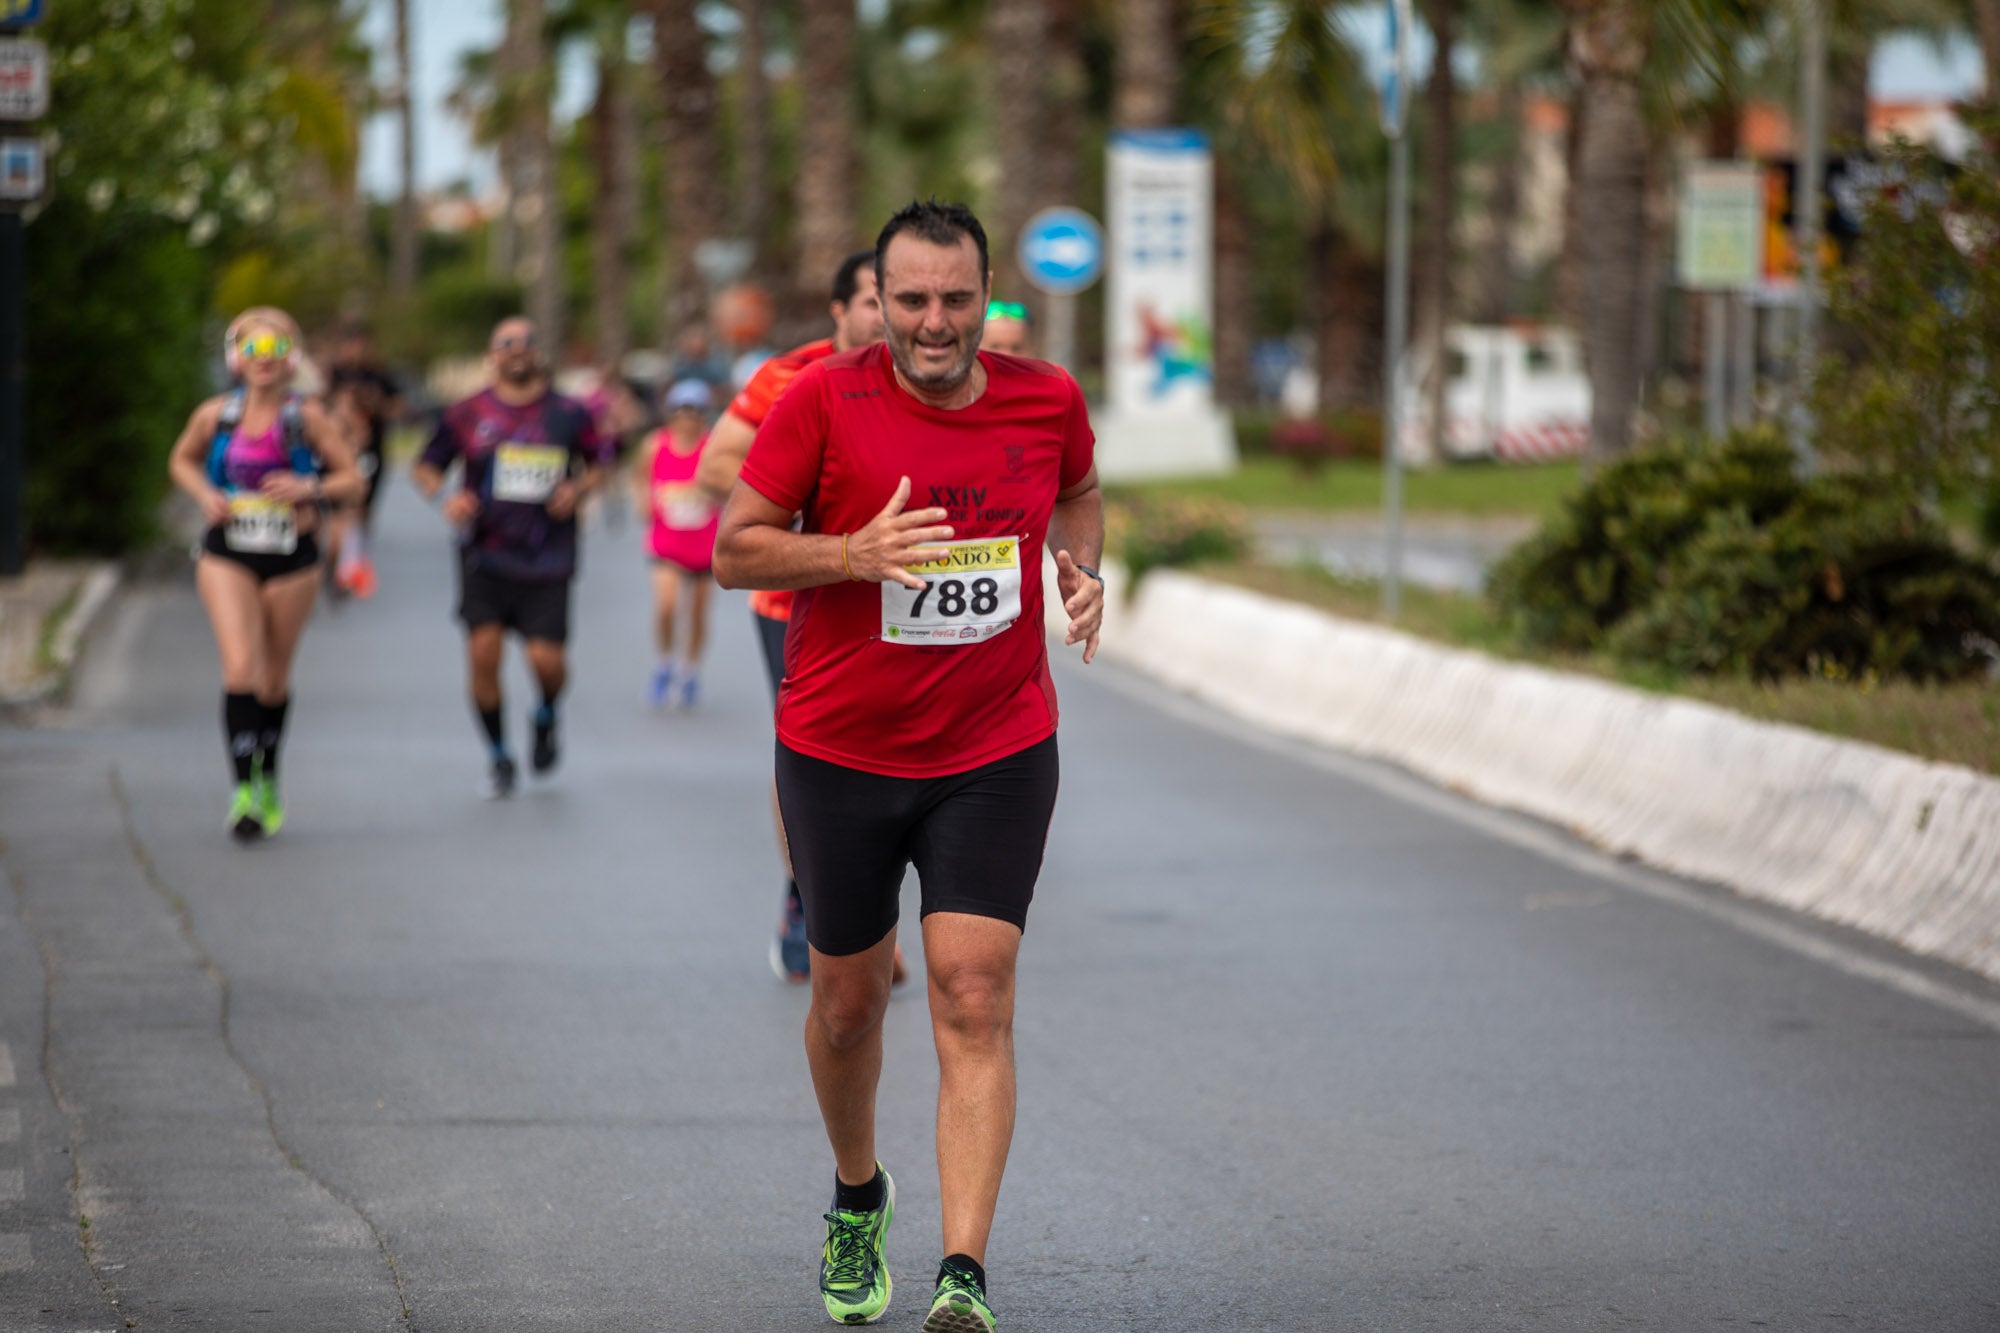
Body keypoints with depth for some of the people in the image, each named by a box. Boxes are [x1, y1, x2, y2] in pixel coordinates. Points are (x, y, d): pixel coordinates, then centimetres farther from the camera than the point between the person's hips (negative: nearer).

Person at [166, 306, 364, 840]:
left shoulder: (308, 418, -5)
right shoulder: (215, 415, -1)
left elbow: (352, 479, 0)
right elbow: (181, 461, 17)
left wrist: (309, 489, -19)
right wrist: (206, 495, -3)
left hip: (292, 559, 0)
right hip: (227, 558, 0)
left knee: (274, 677, 12)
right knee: (239, 668, -16)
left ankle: (268, 780, 34)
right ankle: (243, 791, -16)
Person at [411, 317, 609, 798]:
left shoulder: (568, 414, 4)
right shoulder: (467, 414, 2)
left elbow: (599, 461, 17)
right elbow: (425, 467, 10)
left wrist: (579, 489, -3)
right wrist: (445, 497, -10)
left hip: (546, 561, 0)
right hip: (485, 556, 0)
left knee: (546, 658, -9)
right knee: (483, 653, -9)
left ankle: (546, 716, 28)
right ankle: (497, 754, 12)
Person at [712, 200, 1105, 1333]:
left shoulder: (1048, 399, -2)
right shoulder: (826, 400, -10)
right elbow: (734, 549, -6)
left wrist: (1081, 567, 0)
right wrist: (855, 553, -22)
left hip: (998, 754, 0)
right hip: (840, 754, 0)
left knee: (975, 1004, -11)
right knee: (849, 1001, 13)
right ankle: (859, 1202, 41)